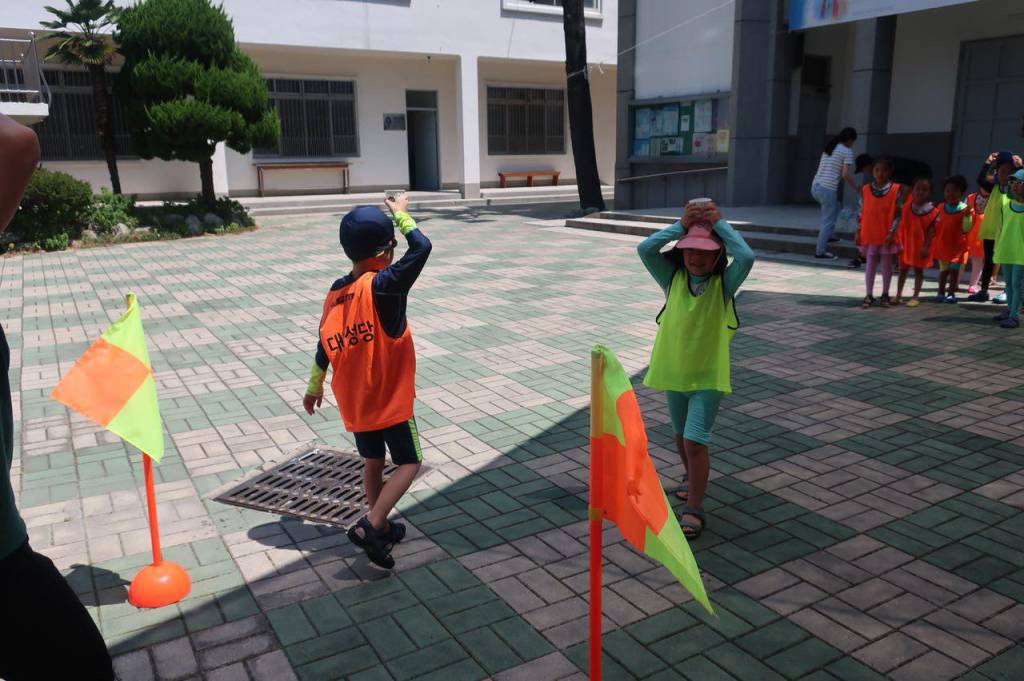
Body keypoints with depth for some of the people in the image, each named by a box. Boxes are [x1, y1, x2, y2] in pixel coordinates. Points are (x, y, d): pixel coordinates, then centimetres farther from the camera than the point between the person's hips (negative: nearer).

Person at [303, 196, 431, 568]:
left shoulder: (336, 292, 1)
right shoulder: (383, 286, -21)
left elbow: (325, 344, 10)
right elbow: (422, 247, -23)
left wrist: (314, 387, 23)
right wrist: (402, 214, -6)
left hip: (354, 401, 7)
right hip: (389, 399, -7)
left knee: (372, 461, 21)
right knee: (409, 463, 6)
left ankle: (380, 527, 32)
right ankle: (371, 526, -6)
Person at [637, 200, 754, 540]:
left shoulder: (723, 284, -11)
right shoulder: (672, 279, -6)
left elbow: (747, 257, -31)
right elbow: (645, 248, -19)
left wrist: (720, 223, -21)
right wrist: (681, 225, -18)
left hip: (708, 375, -4)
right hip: (674, 371, 4)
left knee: (695, 440, -11)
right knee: (682, 436, 22)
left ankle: (693, 510, -3)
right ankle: (693, 479, 48)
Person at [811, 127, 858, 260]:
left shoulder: (829, 148, 19)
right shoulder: (847, 152, -4)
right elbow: (845, 175, -12)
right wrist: (857, 189, -2)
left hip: (815, 186, 8)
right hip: (828, 189, -8)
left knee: (835, 207, 30)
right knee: (828, 221, 1)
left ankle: (827, 236, 29)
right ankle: (820, 251, 3)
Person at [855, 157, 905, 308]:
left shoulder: (896, 189, -5)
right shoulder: (866, 189, 2)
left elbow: (898, 213, -7)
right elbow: (862, 212, 7)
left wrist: (892, 232, -15)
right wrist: (858, 232, 5)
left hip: (886, 235, -2)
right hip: (869, 233, 2)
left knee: (886, 264, 8)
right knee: (870, 264, 5)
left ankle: (885, 295, 18)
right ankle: (869, 296, 10)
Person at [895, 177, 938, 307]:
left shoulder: (933, 211, -10)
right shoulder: (906, 208, -3)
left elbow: (931, 231, -10)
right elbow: (901, 227, 1)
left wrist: (926, 247, -15)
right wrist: (899, 243, -5)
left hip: (921, 246, -3)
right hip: (906, 244, 3)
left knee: (918, 270, 6)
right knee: (903, 269, 11)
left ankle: (916, 297, 13)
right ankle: (898, 295, 20)